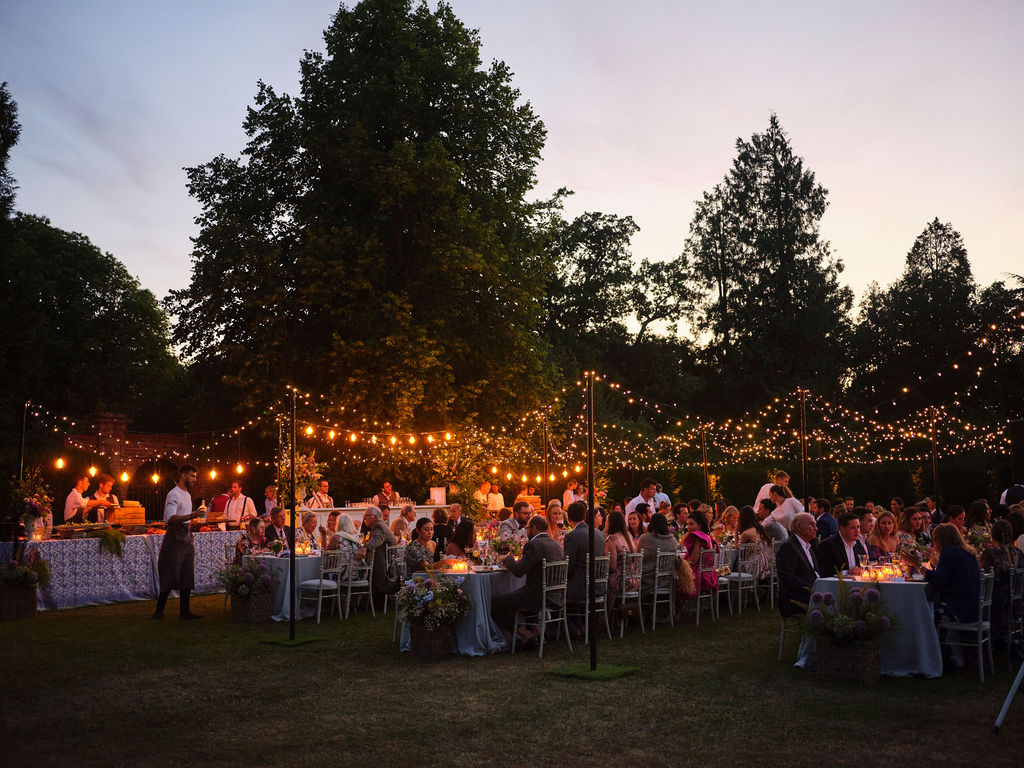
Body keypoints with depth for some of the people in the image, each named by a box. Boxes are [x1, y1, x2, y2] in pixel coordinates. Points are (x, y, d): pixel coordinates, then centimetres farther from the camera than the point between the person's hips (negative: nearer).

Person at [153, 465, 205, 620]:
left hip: (186, 537, 9)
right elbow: (170, 518, -26)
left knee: (187, 576, 6)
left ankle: (184, 611, 9)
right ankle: (159, 610, 4)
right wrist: (191, 516, -36)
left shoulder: (187, 494, 18)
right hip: (175, 537, -9)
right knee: (171, 576, -6)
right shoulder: (174, 494, -13)